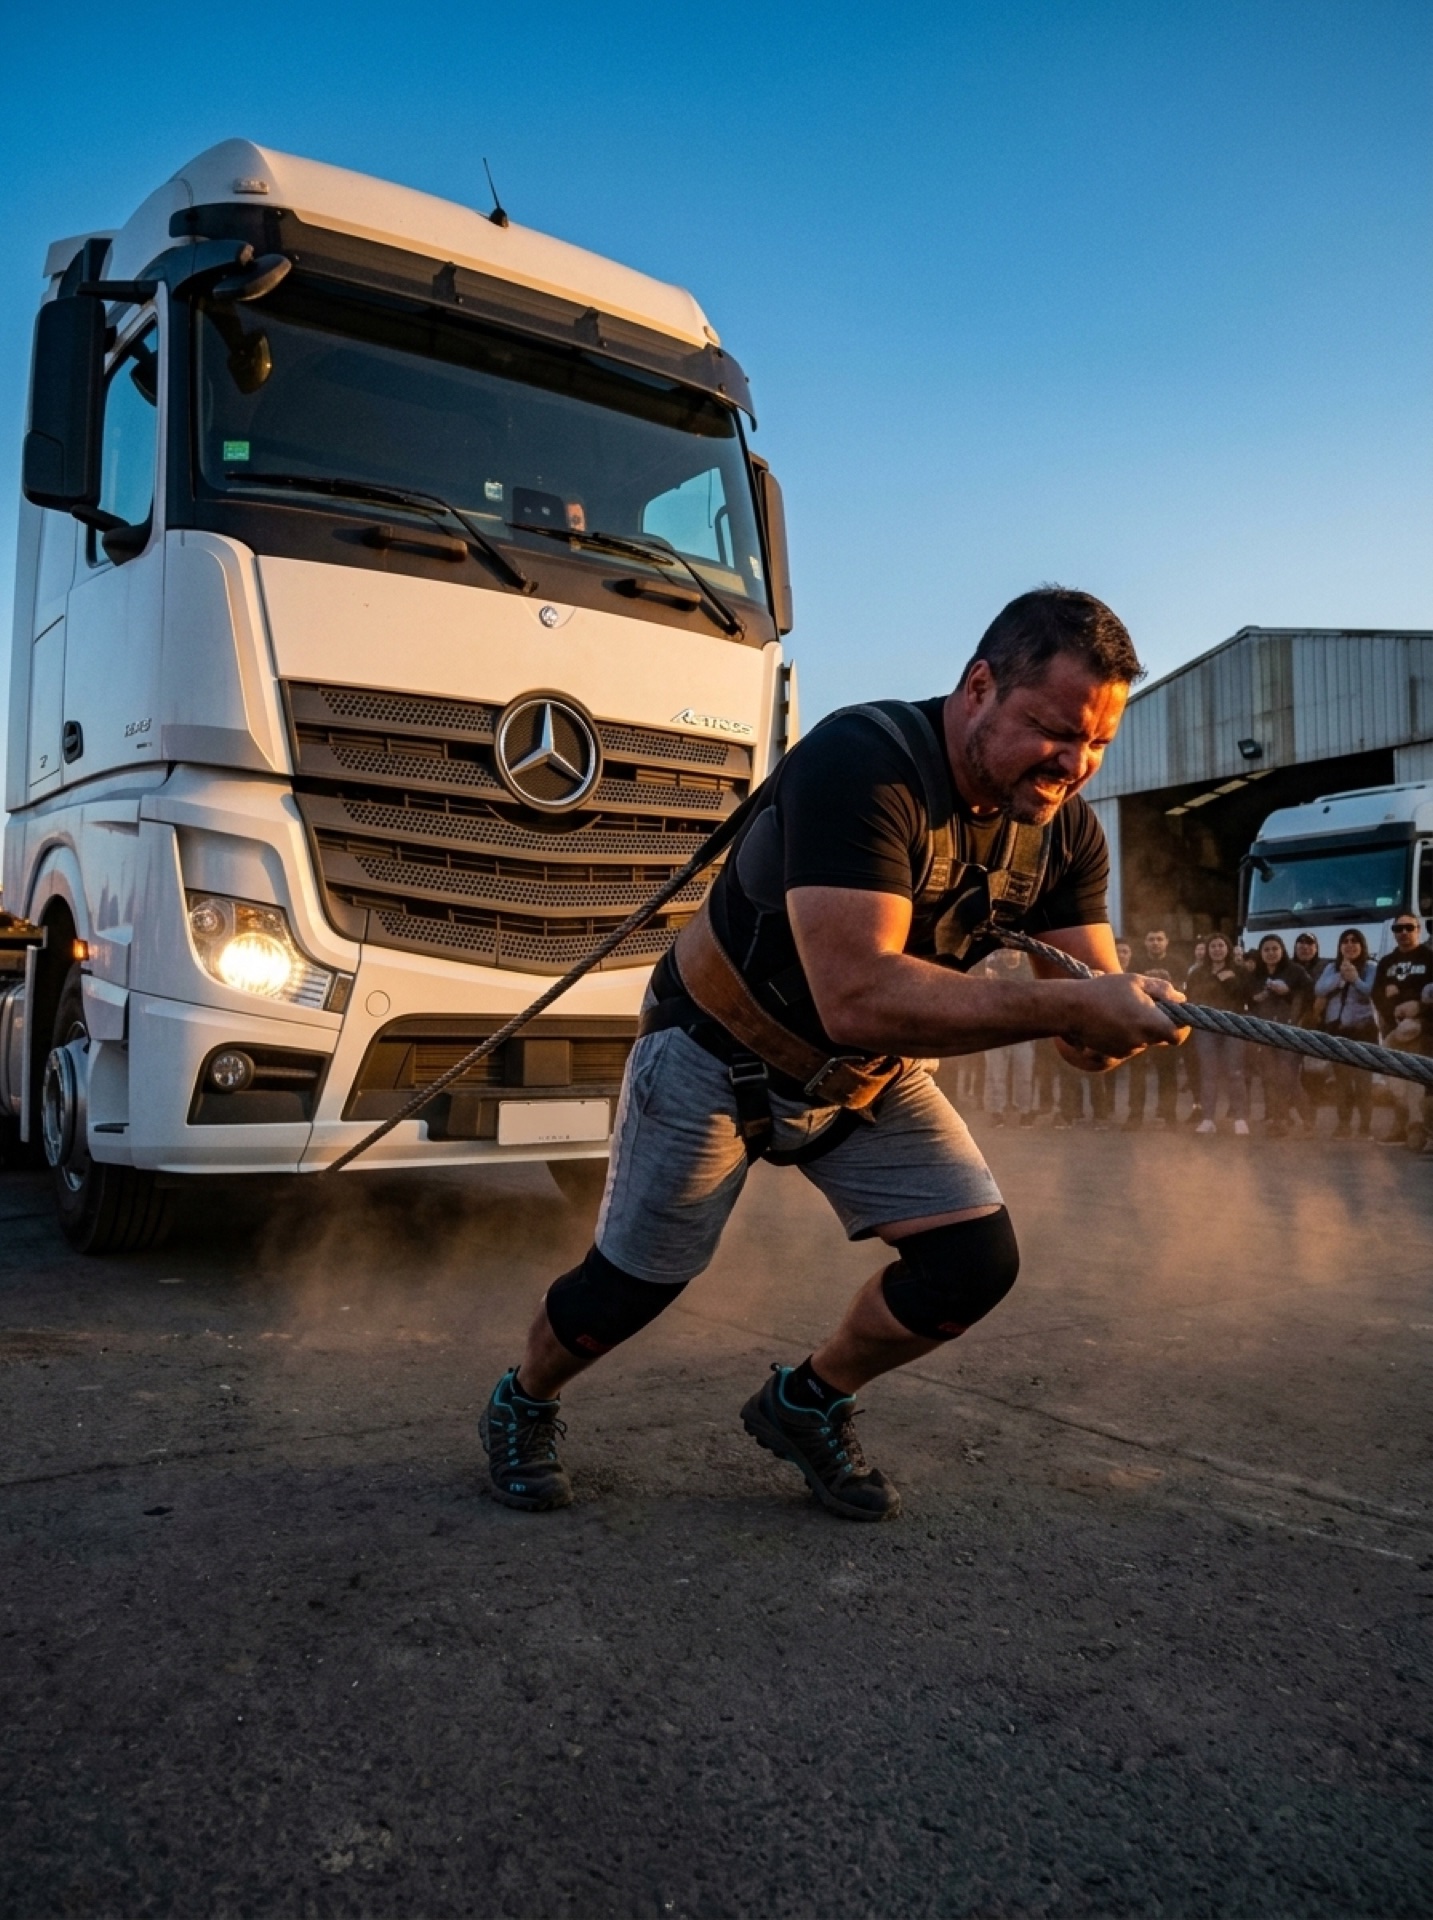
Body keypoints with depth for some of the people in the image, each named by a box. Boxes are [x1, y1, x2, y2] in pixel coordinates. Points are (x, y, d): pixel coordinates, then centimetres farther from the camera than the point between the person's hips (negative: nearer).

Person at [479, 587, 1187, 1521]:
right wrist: (1064, 1002, -47)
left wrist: (1128, 1015, -37)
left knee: (976, 1260, -2)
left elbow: (1087, 1033, -13)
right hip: (719, 1055, -6)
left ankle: (807, 1404, 24)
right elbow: (859, 996, -46)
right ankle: (523, 1405, 38)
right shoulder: (863, 765, -34)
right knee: (633, 1285, 5)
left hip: (867, 1079, 6)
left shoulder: (1066, 832, -11)